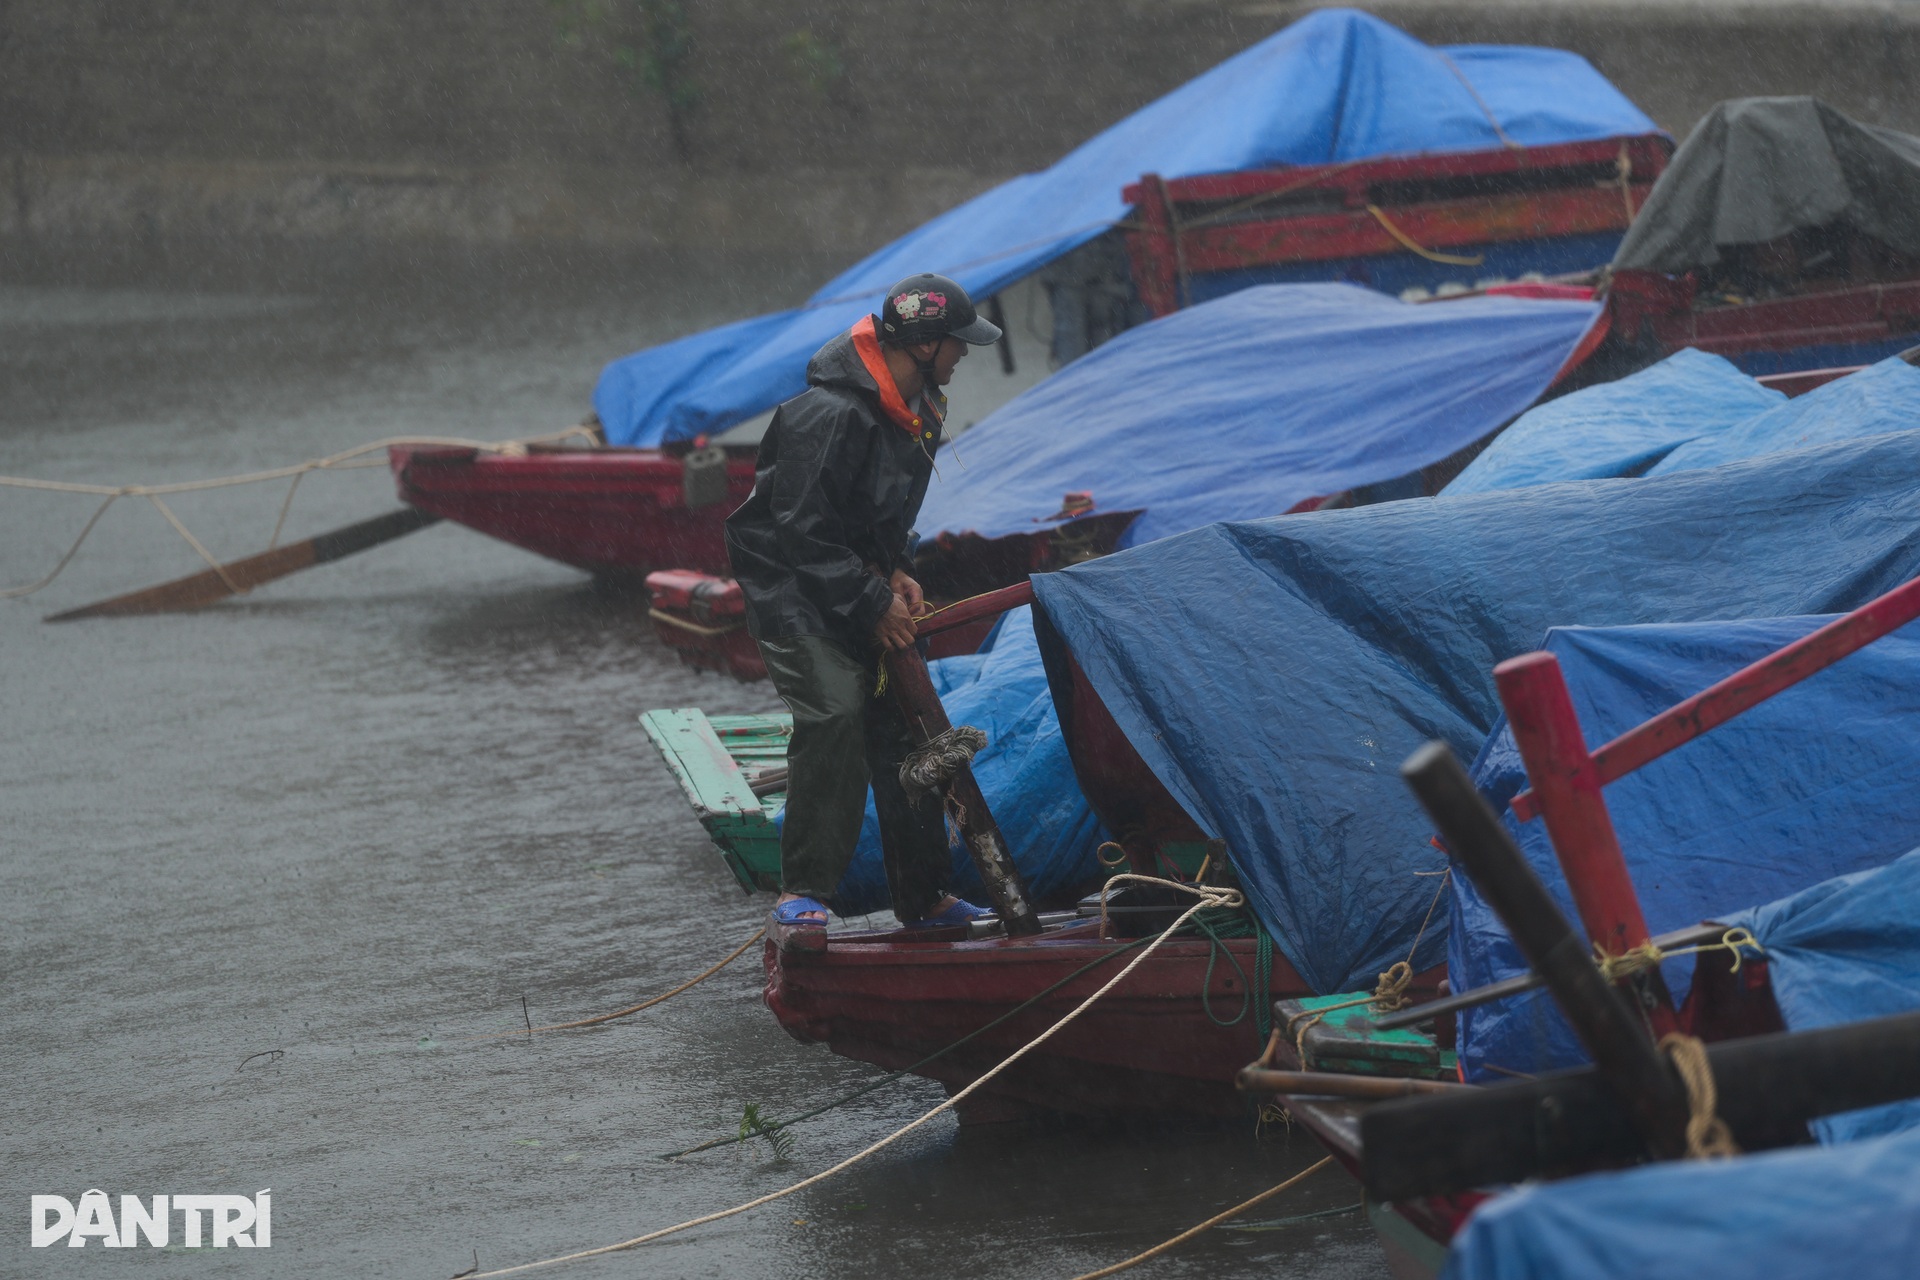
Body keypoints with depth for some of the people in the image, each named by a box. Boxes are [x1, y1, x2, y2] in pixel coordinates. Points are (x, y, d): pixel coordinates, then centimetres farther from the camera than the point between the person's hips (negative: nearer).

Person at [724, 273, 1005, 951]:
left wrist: (898, 573, 1)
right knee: (835, 711, -24)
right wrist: (873, 605, -21)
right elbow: (804, 532, -26)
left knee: (905, 720, 9)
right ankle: (801, 896, -19)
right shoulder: (829, 415, -27)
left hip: (862, 583, 9)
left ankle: (923, 895, 20)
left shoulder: (913, 411, 5)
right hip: (792, 586, -9)